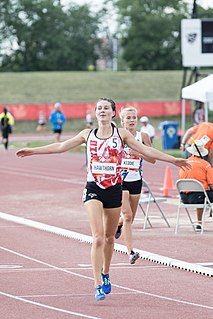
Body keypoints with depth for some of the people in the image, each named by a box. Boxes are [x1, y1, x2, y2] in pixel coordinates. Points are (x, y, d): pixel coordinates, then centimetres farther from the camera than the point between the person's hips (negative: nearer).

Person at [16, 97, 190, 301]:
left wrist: (173, 160, 0)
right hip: (93, 189, -1)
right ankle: (98, 285, -15)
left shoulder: (121, 134, 2)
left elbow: (146, 150, 4)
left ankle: (105, 274, 36)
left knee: (109, 237, 13)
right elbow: (61, 147, 11)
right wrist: (31, 151, 11)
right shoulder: (88, 134, 5)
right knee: (98, 237, -13)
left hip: (114, 189, 1)